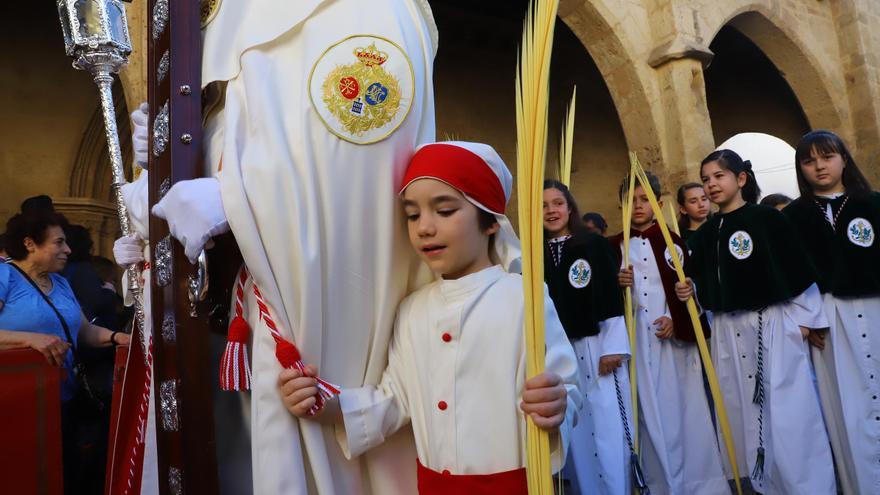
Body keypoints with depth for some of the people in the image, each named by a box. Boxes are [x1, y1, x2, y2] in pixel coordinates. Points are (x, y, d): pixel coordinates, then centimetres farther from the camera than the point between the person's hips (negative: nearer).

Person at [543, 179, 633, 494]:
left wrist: (613, 347, -8)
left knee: (607, 428, -1)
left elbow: (612, 299, -1)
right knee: (571, 432, 7)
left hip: (596, 348, -2)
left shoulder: (595, 245, 2)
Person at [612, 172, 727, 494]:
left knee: (685, 407, 0)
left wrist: (676, 320, -11)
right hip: (637, 339, 1)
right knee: (651, 411, 3)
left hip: (676, 337, -1)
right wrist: (617, 284, -11)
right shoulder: (614, 246, 9)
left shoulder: (673, 242, 7)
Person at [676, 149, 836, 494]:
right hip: (727, 331, 5)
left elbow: (799, 270, -5)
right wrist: (689, 291, -4)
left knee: (787, 411, -2)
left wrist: (805, 318, -6)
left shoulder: (767, 218, -5)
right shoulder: (705, 234, 10)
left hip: (773, 323, -5)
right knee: (742, 410, 9)